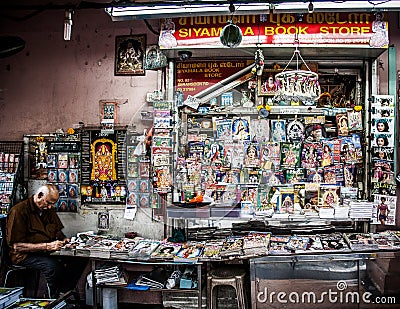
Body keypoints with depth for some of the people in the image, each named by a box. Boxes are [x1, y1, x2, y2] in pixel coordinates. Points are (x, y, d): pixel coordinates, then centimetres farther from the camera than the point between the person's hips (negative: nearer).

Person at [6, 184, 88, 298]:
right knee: (54, 266, -35)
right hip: (25, 255, -7)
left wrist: (64, 240, 1)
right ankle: (54, 300, -14)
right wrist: (47, 246, -25)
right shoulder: (19, 211, -13)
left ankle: (64, 292, -7)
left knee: (81, 258, -16)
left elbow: (57, 232, 25)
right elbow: (17, 246, -18)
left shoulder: (49, 210, 11)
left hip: (48, 251, 7)